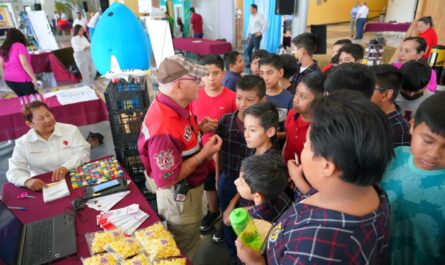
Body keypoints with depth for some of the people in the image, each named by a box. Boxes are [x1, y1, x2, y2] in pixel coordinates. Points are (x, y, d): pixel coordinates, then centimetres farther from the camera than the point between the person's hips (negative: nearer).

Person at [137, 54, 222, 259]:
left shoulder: (174, 106, -7)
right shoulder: (165, 129, -37)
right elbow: (167, 179, -31)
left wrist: (199, 128, -6)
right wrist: (204, 153, -27)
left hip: (188, 189, 9)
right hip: (180, 195, -9)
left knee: (189, 238, 34)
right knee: (185, 249, 19)